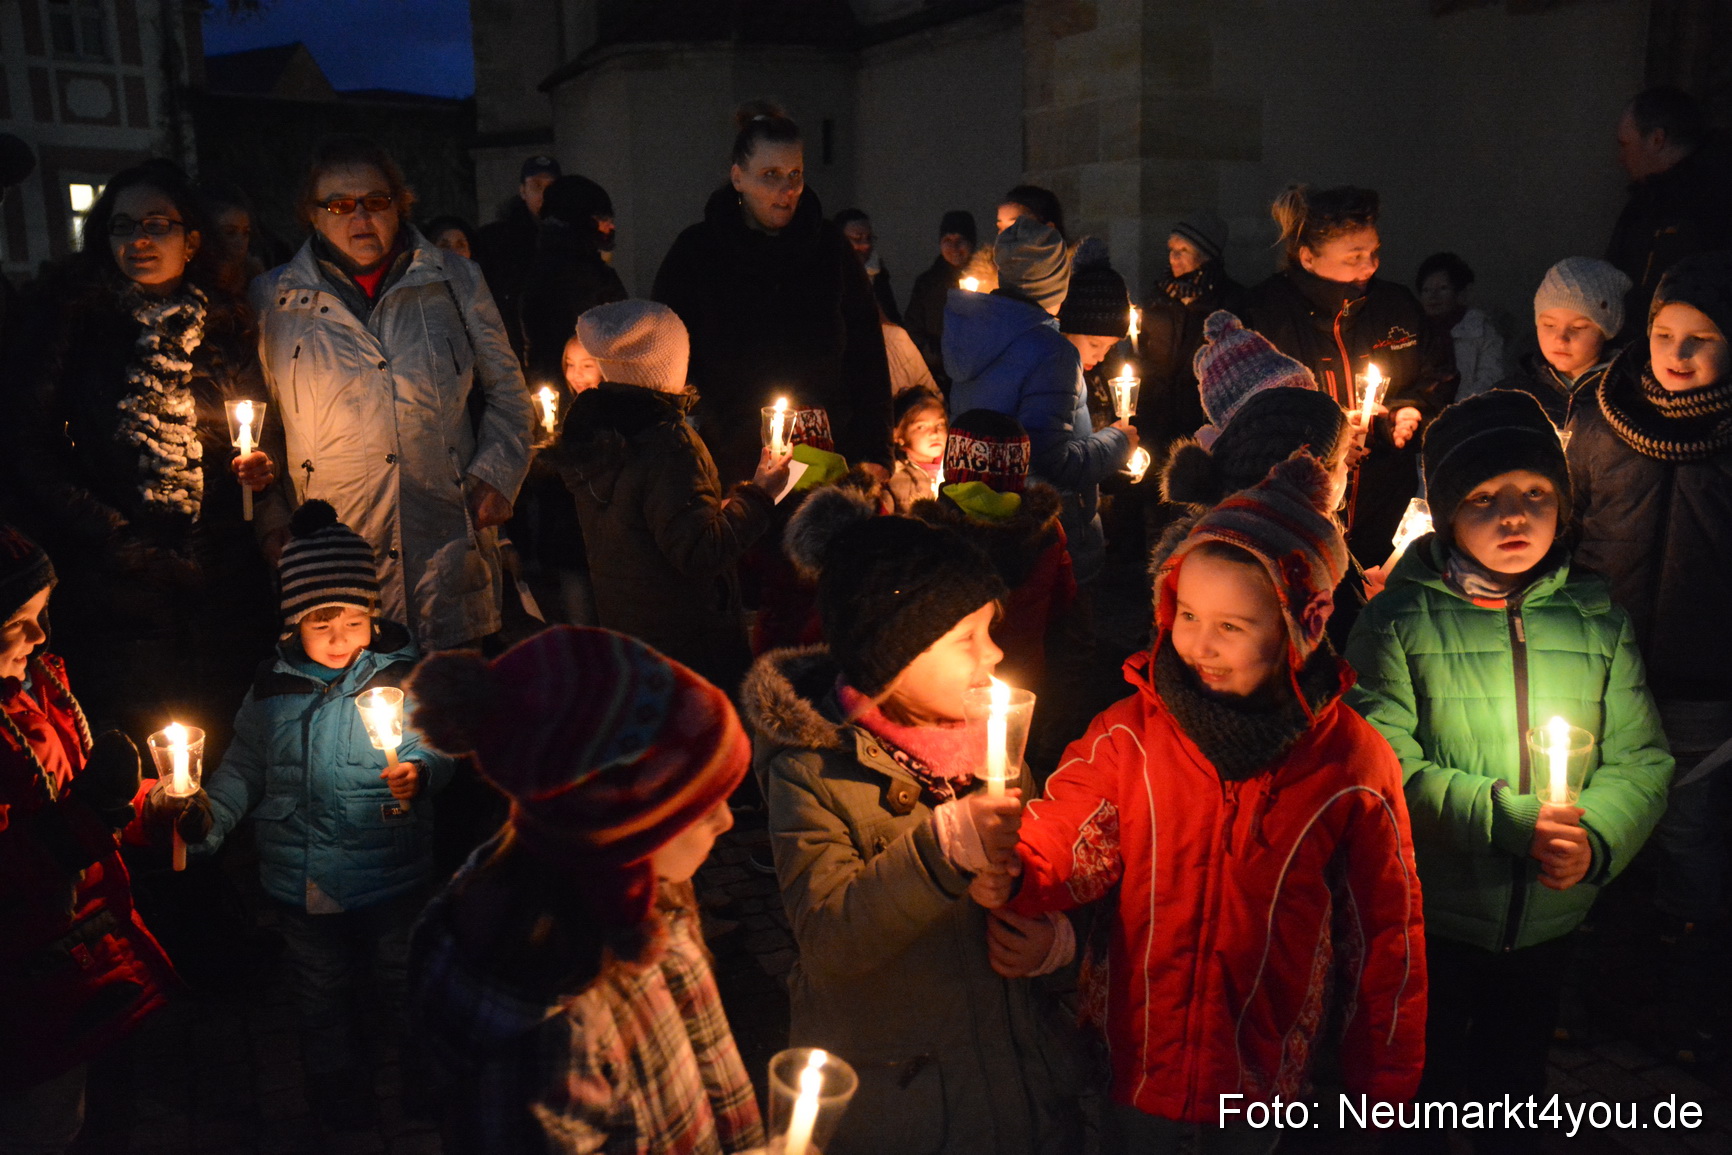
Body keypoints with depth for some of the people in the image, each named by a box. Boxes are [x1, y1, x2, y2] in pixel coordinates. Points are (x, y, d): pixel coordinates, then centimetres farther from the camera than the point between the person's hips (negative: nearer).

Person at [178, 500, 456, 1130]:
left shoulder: (401, 674, -8)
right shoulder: (271, 687, 1)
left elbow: (432, 745, -15)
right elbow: (245, 763, 10)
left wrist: (417, 772, -36)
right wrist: (210, 812, -5)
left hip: (390, 875, -3)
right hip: (300, 881, 3)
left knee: (403, 989, 14)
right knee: (322, 1000, 21)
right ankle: (341, 1103, 43)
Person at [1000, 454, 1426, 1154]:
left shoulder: (1353, 762, -12)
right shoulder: (1129, 734, -11)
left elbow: (1385, 935, -3)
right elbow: (1061, 852, -11)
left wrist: (1382, 1087, 4)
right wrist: (1008, 875, -34)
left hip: (1265, 1071, 0)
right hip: (1137, 1061, 1)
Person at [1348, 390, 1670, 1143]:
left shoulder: (1596, 616, -3)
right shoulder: (1401, 618, -14)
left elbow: (1640, 758, -2)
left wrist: (1596, 838, -21)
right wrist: (1506, 820, -27)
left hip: (1549, 919, 3)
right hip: (1429, 919, -3)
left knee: (1515, 1086, 26)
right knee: (1422, 1082, 20)